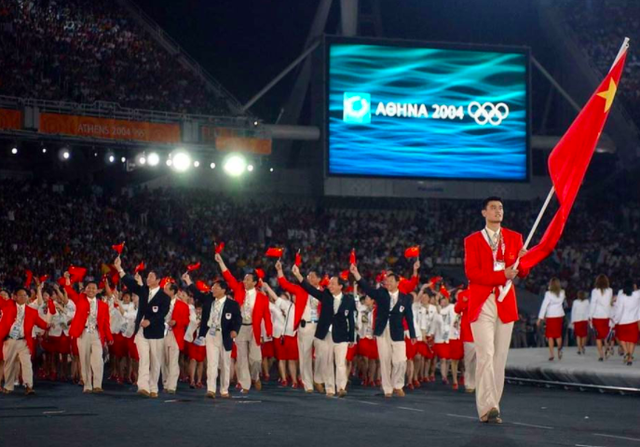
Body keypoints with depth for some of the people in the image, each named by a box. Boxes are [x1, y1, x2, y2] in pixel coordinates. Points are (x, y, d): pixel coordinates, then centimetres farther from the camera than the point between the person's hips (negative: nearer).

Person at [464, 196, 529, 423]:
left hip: (506, 303, 4)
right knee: (486, 354, -13)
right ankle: (487, 408, -18)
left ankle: (492, 406, 10)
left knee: (500, 357, 5)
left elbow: (522, 273, 7)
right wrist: (502, 275, -20)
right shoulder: (472, 240, 4)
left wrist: (523, 260, -16)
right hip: (482, 303, -4)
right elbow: (471, 273, -8)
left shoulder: (514, 238, 13)